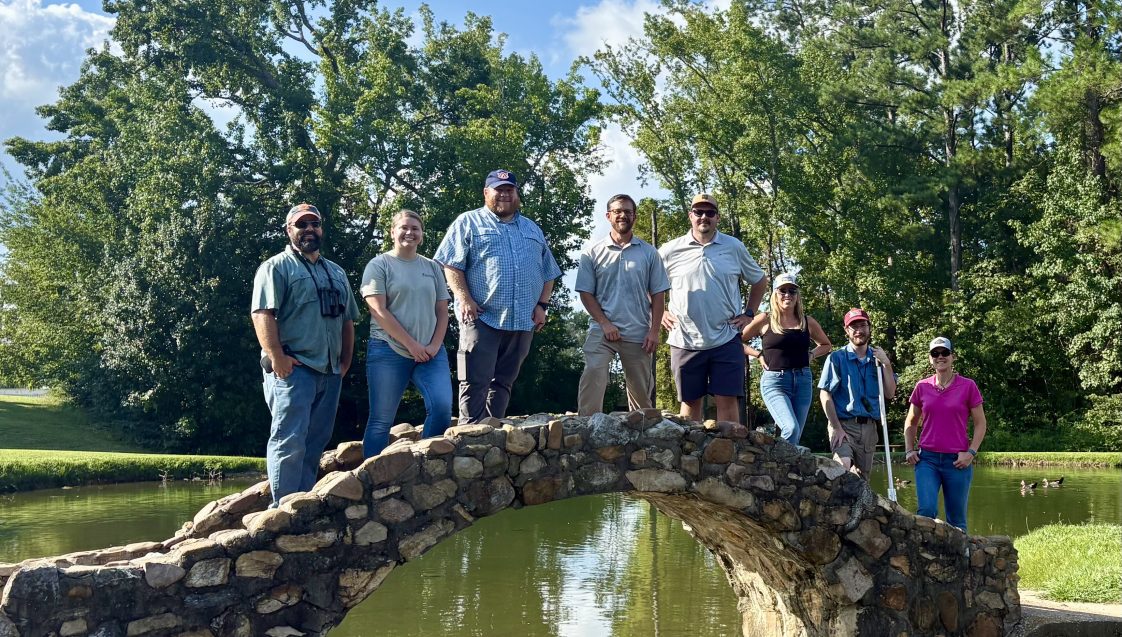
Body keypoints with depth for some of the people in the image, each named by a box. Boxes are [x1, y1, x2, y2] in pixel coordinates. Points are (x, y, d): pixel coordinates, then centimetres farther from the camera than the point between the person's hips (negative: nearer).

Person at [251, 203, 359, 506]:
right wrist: (277, 356, -19)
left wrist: (345, 362, 15)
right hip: (293, 368, -7)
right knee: (289, 441, -13)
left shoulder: (337, 273, 23)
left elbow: (348, 320, 25)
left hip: (330, 372, 7)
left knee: (315, 444, 7)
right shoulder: (277, 267, 1)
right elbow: (262, 314, -10)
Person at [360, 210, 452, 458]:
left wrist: (435, 345, -4)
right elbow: (379, 311, -8)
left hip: (430, 352, 4)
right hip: (389, 351, -3)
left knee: (442, 408, -14)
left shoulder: (432, 268, 15)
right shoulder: (379, 265, 1)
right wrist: (412, 345, -12)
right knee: (381, 421, -1)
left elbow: (442, 311, 13)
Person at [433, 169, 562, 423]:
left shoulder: (533, 229, 21)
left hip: (523, 322, 5)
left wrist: (542, 305, 6)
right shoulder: (469, 223, 7)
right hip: (482, 317, -4)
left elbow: (548, 273, 20)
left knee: (503, 383, 8)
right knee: (475, 382, -9)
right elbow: (451, 265, -1)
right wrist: (464, 298, -13)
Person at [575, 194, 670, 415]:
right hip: (602, 331, -2)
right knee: (593, 375, -20)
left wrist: (654, 331, -3)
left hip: (638, 334, 2)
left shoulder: (648, 253, 7)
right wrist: (605, 323, -9)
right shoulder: (593, 252, 4)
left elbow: (658, 295, 6)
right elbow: (585, 293, 2)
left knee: (641, 389, 8)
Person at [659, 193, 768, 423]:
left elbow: (759, 281, 18)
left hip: (726, 341, 0)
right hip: (685, 342, 0)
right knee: (690, 402, 7)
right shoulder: (670, 251, 2)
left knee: (727, 400, -5)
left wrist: (748, 314, 9)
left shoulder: (734, 248, 5)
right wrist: (660, 313, 4)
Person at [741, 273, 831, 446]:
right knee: (791, 429, -24)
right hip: (774, 381, -4)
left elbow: (826, 344, 27)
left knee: (795, 436, 4)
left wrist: (811, 355, 9)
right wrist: (758, 355, -3)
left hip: (803, 381, 4)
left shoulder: (807, 322, 11)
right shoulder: (765, 320, 1)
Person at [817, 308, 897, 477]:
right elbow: (825, 394, -6)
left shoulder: (877, 359, 13)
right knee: (843, 469, -29)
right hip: (844, 425, -5)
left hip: (869, 427, 5)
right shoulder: (837, 358, -1)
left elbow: (890, 394, 8)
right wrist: (836, 428, -14)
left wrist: (886, 364, -4)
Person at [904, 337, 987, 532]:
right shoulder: (922, 387, 6)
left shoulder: (967, 386, 0)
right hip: (927, 458, 1)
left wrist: (971, 452, -6)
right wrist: (909, 450, 6)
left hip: (958, 460, -1)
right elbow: (911, 422, 17)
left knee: (956, 519, 6)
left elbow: (980, 423, 4)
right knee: (926, 510, -14)